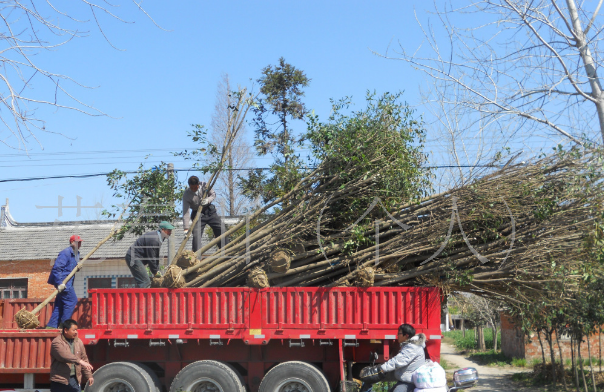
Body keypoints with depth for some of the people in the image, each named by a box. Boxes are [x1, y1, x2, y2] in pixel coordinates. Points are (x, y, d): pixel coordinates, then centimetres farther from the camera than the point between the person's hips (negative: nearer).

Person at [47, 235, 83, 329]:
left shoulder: (76, 253, 16)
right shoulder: (66, 253, -15)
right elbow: (56, 268, -21)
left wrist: (77, 267, 1)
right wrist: (59, 283, -25)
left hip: (67, 282, 10)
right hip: (62, 282, -10)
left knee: (59, 304, 8)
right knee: (72, 300, -11)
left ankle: (51, 325, 10)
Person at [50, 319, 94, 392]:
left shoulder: (79, 342, 10)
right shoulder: (57, 343, -9)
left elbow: (84, 359, 13)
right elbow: (64, 356, -26)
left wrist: (89, 376, 7)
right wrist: (79, 361, -34)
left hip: (75, 380, 6)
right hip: (60, 381, -5)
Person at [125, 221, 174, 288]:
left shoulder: (158, 238, 9)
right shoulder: (153, 240, -23)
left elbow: (156, 257, 16)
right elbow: (151, 259, -19)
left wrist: (157, 270, 13)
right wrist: (156, 273, -8)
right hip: (134, 258, -11)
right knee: (145, 282, -16)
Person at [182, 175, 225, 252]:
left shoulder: (204, 185, -13)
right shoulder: (186, 195, -19)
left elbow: (213, 194, 1)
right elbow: (185, 212, -20)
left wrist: (207, 200, -24)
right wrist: (186, 228, -27)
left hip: (210, 211, 3)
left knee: (220, 230, 4)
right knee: (196, 235, -16)